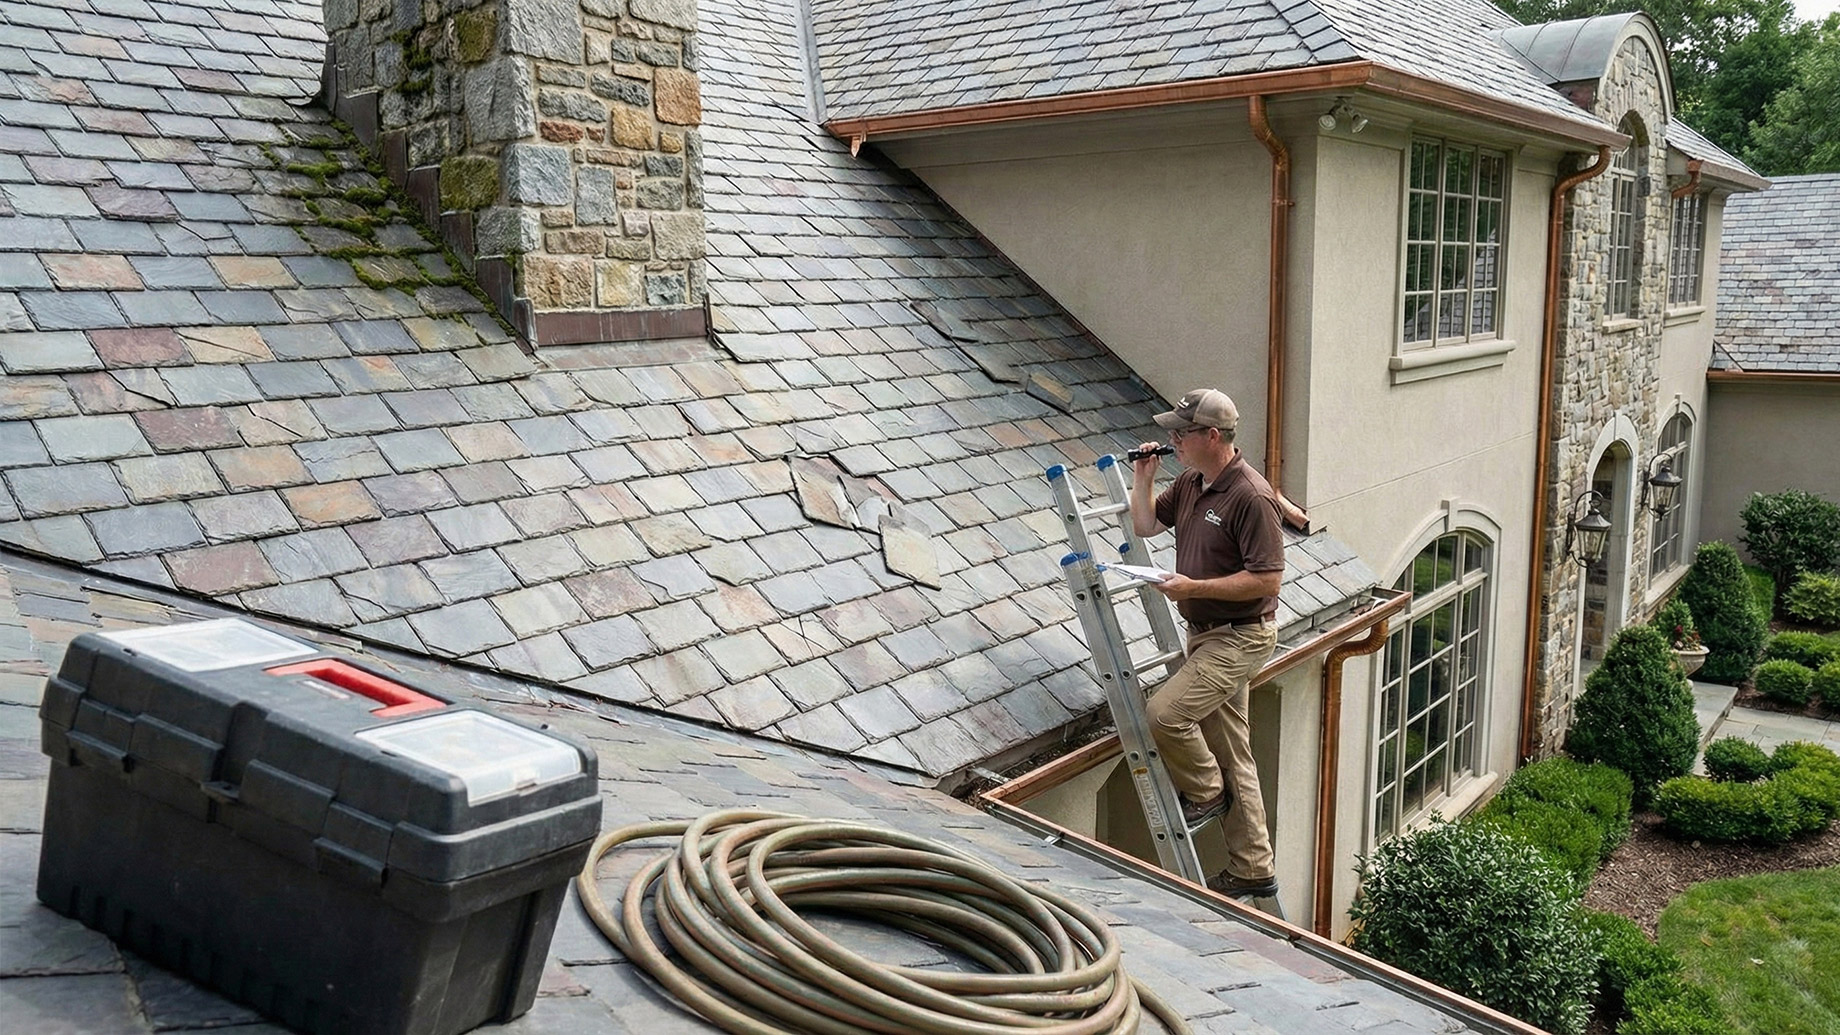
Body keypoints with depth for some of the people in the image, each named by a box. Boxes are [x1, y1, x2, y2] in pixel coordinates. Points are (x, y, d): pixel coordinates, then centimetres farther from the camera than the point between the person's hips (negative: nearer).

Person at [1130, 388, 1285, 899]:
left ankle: (1205, 790, 7)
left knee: (1165, 712, -22)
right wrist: (1142, 478, 4)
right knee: (1231, 754, 13)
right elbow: (1146, 525, 19)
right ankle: (1252, 870, 22)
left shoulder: (1250, 496, -21)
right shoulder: (1189, 482, 6)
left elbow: (1268, 578, -24)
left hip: (1240, 636, -9)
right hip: (1205, 633, 9)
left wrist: (1193, 587, -24)